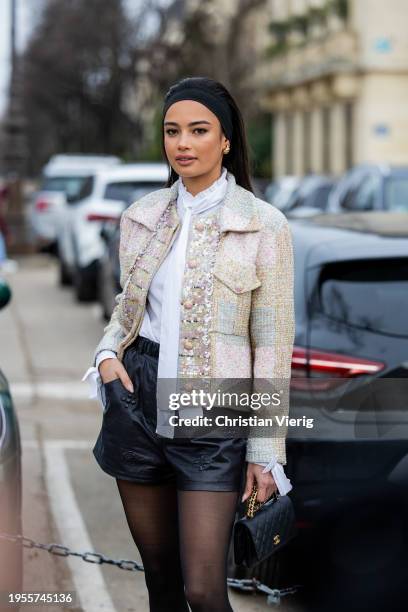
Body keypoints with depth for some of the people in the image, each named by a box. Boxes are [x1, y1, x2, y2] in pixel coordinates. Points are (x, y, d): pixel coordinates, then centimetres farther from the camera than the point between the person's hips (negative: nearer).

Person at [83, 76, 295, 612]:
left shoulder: (264, 225, -7)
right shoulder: (142, 215, 6)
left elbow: (272, 346, -6)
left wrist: (266, 452, -6)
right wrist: (108, 353, -2)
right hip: (137, 397, 4)